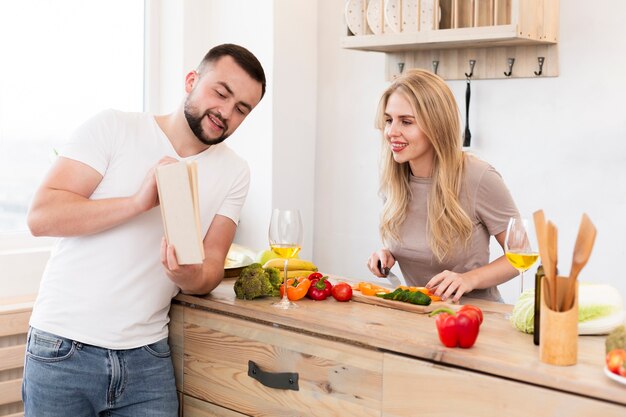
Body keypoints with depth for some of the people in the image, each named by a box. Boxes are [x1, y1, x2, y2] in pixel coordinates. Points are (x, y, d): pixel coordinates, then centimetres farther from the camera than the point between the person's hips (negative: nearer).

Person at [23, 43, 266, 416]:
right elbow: (41, 216, -13)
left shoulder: (234, 172, 4)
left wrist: (191, 277, -23)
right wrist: (140, 202, -25)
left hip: (148, 357, 3)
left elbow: (212, 269, 1)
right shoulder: (114, 128, -4)